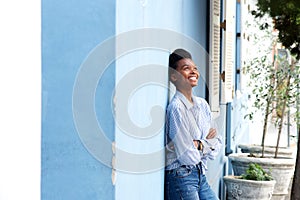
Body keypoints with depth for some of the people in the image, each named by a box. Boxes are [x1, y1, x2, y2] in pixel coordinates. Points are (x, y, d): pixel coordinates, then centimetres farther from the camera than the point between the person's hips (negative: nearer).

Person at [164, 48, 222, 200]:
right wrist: (207, 143, -1)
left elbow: (217, 145, 8)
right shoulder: (176, 107, -16)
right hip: (180, 178, -7)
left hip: (201, 176, 7)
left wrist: (199, 145, -10)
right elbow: (188, 157, -18)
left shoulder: (202, 104, 8)